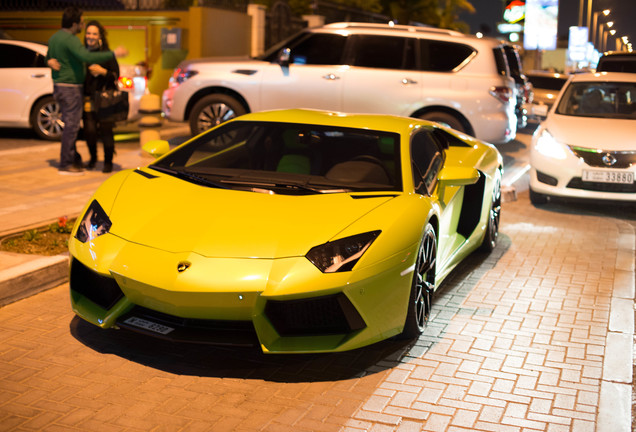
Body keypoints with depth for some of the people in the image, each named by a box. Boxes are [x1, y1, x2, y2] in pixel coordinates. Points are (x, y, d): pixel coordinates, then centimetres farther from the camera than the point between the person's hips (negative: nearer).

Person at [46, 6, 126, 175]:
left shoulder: (54, 37, 12)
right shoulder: (70, 39, -19)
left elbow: (48, 58, 26)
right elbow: (87, 56, -35)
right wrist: (114, 53, -34)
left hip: (59, 85, 10)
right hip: (71, 87, -10)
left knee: (70, 124, 17)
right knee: (71, 125, -5)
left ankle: (74, 158, 25)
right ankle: (66, 164, -1)